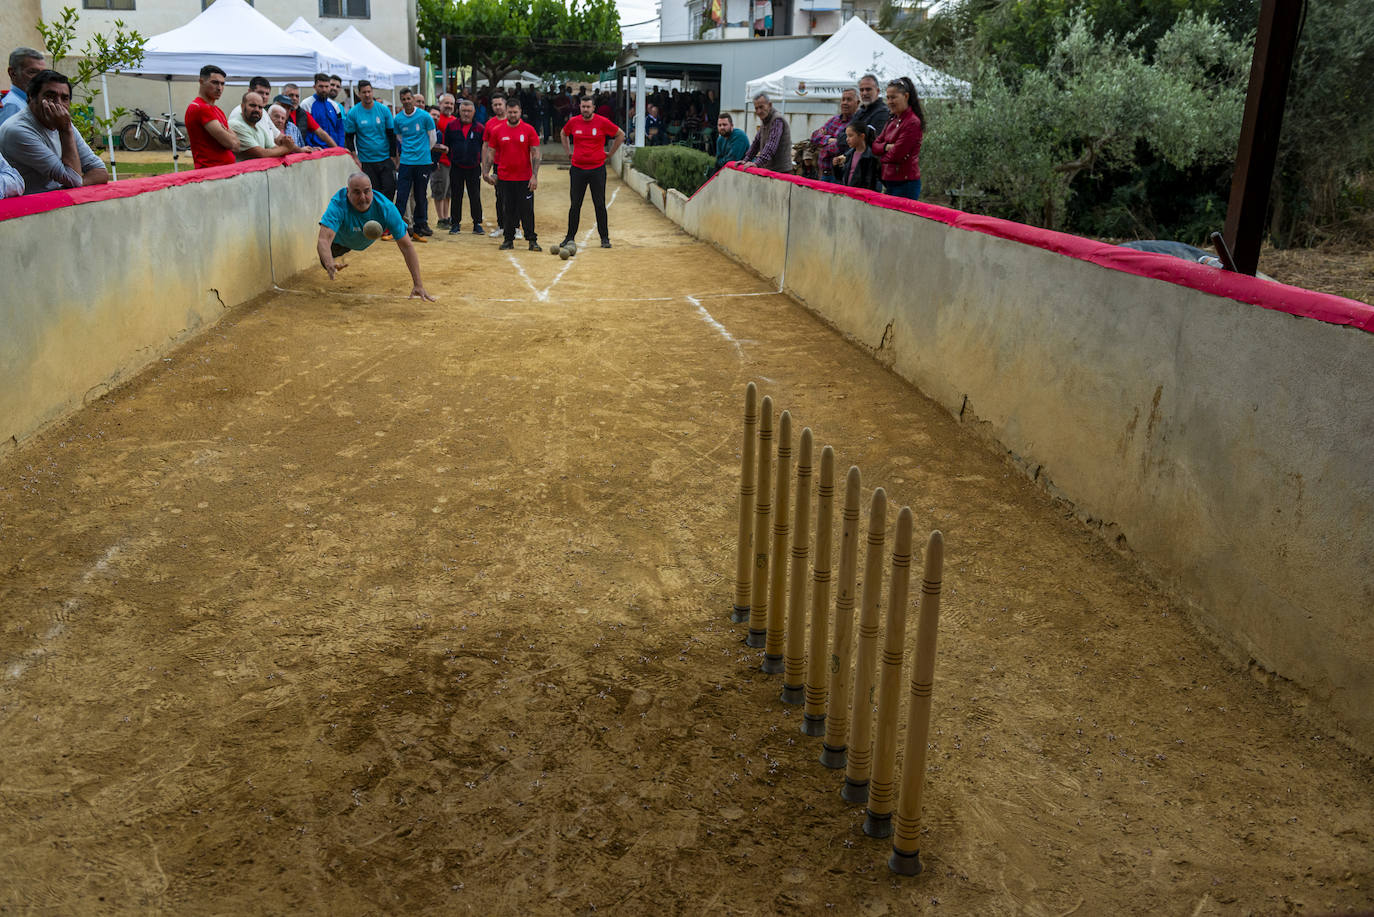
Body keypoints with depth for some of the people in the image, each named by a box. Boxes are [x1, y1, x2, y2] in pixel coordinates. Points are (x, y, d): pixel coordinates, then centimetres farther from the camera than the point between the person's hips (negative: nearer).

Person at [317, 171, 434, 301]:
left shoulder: (386, 208, -40)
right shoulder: (338, 205, -46)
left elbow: (407, 246, -39)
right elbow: (323, 240, -56)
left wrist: (418, 285, -46)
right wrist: (329, 265, -78)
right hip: (341, 240, -2)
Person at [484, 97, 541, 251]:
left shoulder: (529, 130, -2)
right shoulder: (497, 131, 3)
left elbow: (535, 154, -3)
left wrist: (534, 176, -10)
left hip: (525, 179, -2)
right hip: (504, 178, 2)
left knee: (527, 210, -1)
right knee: (508, 210, 6)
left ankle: (532, 241, 4)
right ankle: (509, 239, 14)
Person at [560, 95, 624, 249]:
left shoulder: (602, 122, -5)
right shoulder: (573, 122, 3)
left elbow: (620, 135, 8)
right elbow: (564, 133, 24)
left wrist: (610, 153, 6)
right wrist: (567, 151, 17)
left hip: (597, 168, -2)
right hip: (577, 169, 2)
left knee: (600, 205, 1)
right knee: (575, 205, 4)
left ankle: (605, 238, 9)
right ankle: (570, 237, 13)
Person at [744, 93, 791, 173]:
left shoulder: (777, 120, -15)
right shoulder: (764, 122, 16)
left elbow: (771, 145, -27)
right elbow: (756, 142, 23)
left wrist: (757, 163, -37)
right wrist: (746, 160, 12)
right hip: (768, 169, 8)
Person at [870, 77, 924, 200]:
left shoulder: (913, 123, -13)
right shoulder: (892, 120, 15)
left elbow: (896, 155, -16)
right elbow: (875, 146, 11)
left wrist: (882, 157, 2)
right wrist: (887, 147, -10)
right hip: (889, 182, 8)